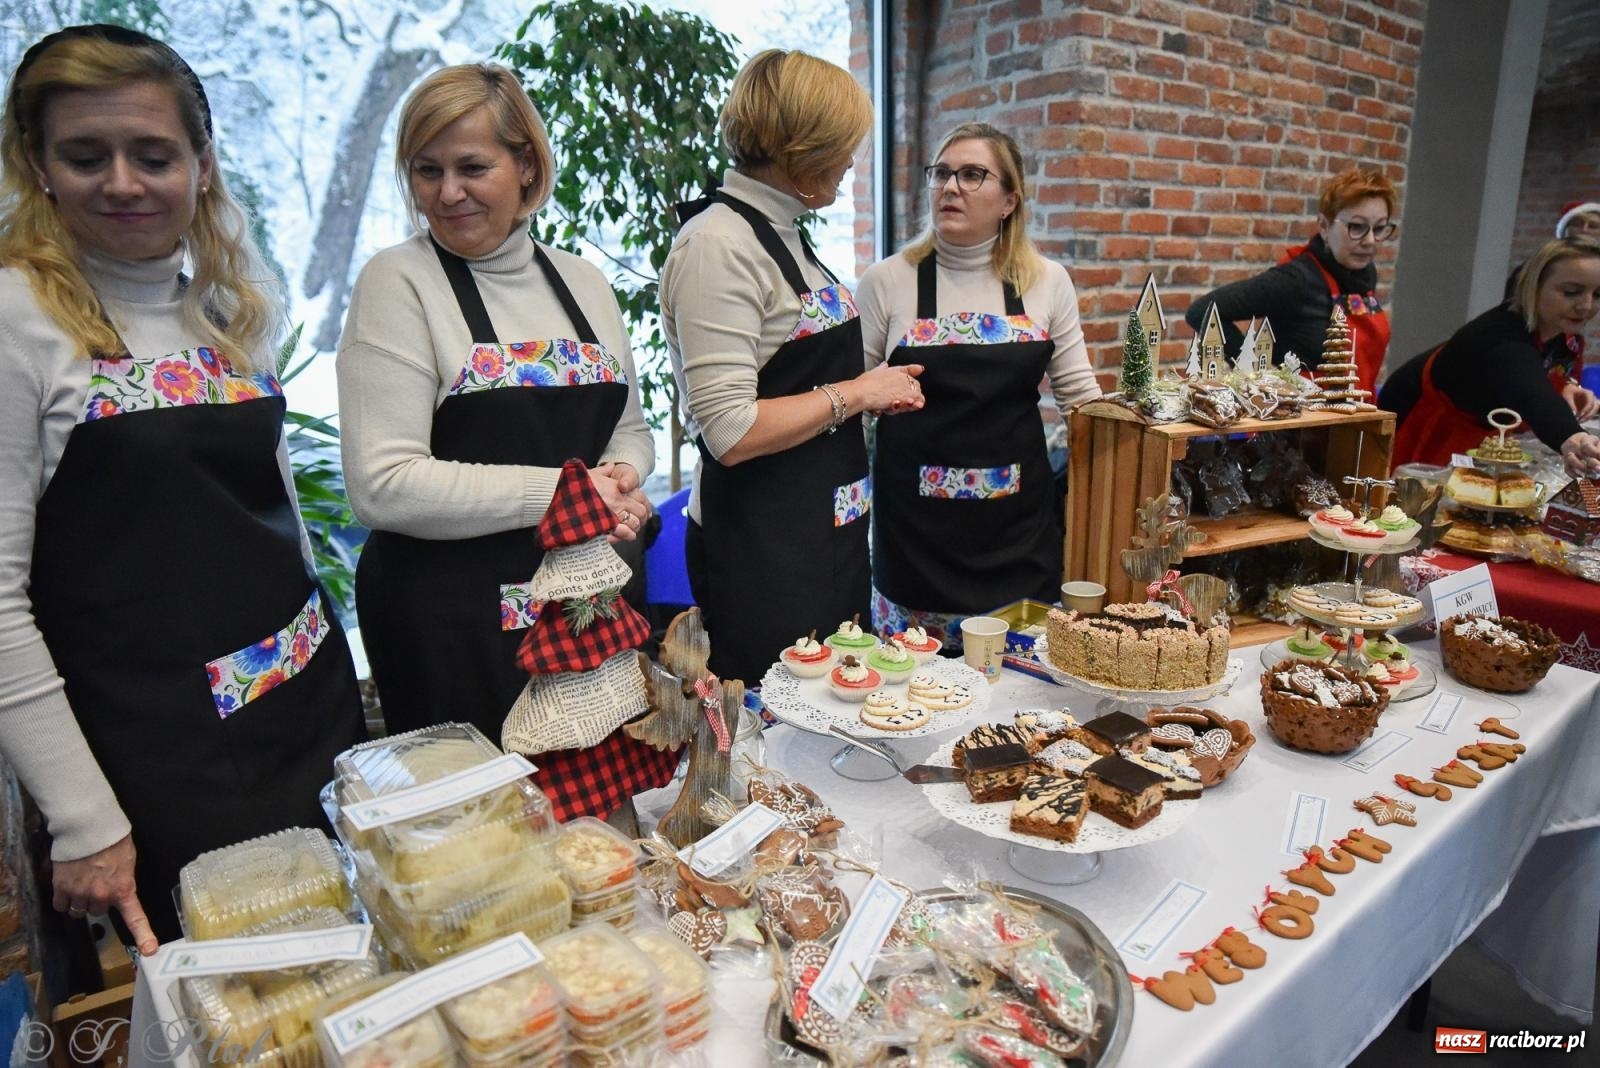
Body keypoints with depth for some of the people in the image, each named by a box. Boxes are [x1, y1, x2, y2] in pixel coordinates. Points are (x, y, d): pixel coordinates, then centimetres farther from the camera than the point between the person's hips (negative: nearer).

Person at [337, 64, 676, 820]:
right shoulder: (398, 282, -6)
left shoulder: (581, 281, 10)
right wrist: (560, 491, -16)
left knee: (607, 804, 10)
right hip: (454, 623, -4)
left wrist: (620, 477, -4)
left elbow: (631, 428, 18)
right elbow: (383, 485, -14)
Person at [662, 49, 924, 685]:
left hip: (830, 533, 9)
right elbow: (732, 432, -24)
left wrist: (876, 391, 9)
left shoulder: (784, 236, 12)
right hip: (760, 547, -9)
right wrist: (852, 394, -14)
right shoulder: (719, 244, -16)